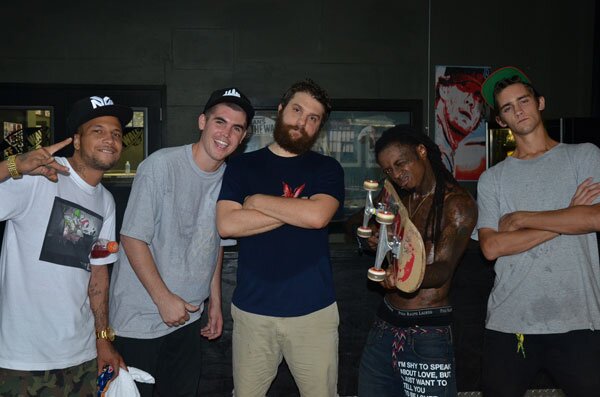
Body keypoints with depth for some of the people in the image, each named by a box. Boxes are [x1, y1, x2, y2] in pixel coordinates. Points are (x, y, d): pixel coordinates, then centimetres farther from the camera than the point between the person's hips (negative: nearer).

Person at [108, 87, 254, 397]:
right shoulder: (160, 165, -17)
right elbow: (133, 238, -15)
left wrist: (215, 301, 14)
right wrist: (164, 299, -15)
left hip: (188, 316, 6)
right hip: (140, 316, -5)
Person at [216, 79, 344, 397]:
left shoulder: (327, 169, 5)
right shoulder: (242, 166, 7)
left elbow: (317, 215, -15)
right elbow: (226, 224, -9)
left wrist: (257, 201, -5)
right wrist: (295, 210, -9)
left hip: (314, 310, 0)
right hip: (252, 310, 1)